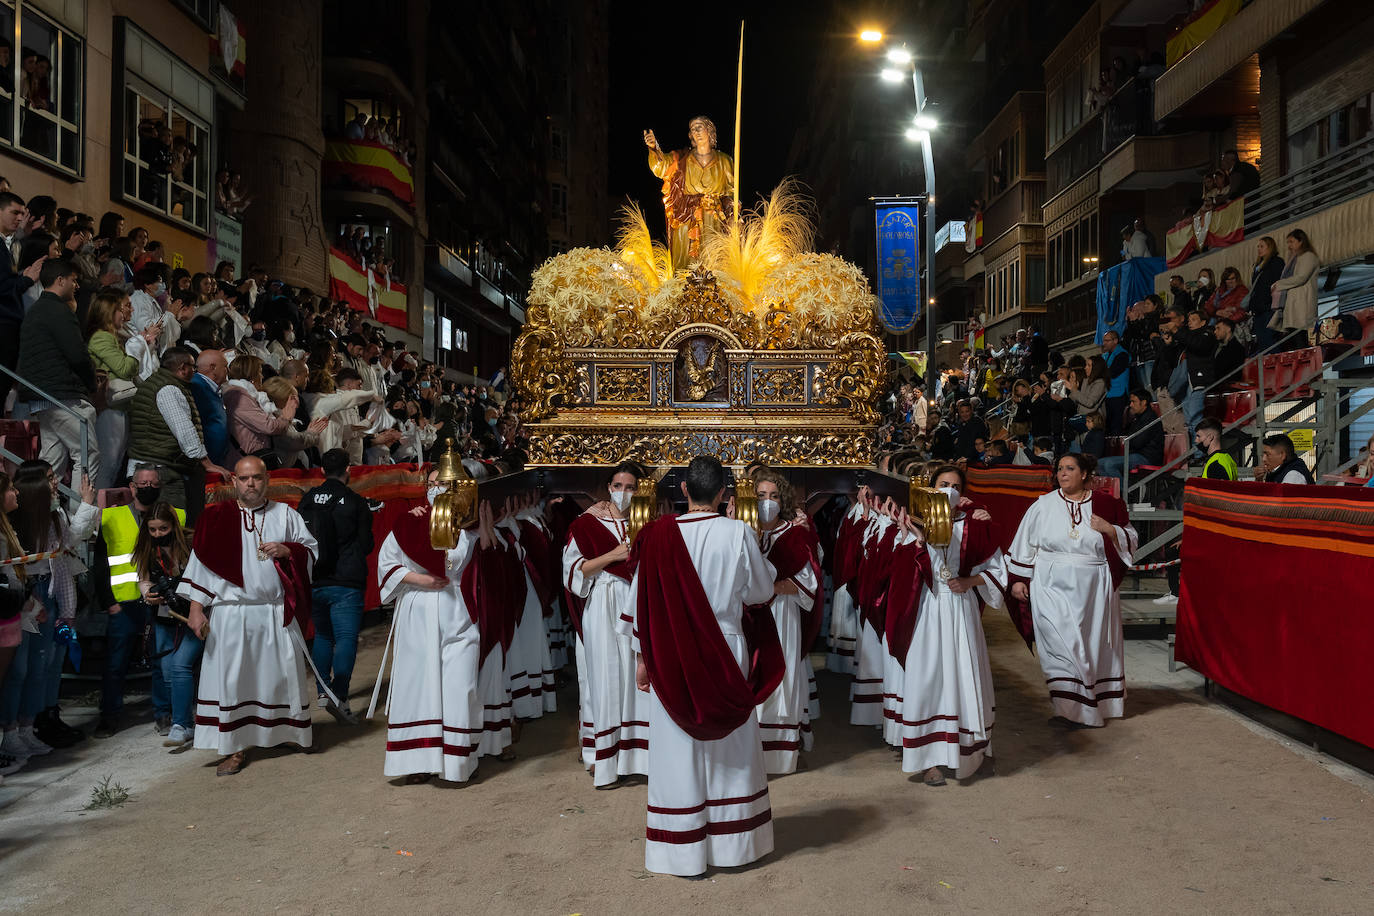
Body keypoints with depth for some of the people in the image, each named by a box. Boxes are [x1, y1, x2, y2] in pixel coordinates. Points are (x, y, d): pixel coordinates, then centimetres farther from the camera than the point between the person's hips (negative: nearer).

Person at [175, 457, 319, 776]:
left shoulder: (285, 515, 7)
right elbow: (201, 562, 3)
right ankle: (236, 747, 11)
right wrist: (195, 608, -3)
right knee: (231, 676, 1)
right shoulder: (217, 517, 4)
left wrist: (287, 551, -11)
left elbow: (311, 549, 9)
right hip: (231, 613, -1)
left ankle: (289, 731, 27)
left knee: (282, 673, 8)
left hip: (277, 613, 1)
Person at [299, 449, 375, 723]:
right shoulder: (356, 503, -7)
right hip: (346, 582, -4)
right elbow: (366, 545, -2)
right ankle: (340, 697, -16)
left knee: (322, 636, 19)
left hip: (313, 582, 5)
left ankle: (323, 691, 23)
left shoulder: (306, 501, 3)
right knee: (346, 638, -5)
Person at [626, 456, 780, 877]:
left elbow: (642, 599, -5)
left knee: (678, 751, 10)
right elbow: (760, 592, 0)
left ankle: (683, 851, 18)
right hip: (725, 656, 1)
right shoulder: (738, 534, -11)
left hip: (670, 658, 0)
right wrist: (761, 562, 17)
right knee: (729, 747, 16)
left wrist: (642, 656, 6)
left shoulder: (658, 535, -10)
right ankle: (732, 843, 27)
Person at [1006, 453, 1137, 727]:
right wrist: (1017, 579, 0)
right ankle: (1071, 708, -3)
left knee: (1093, 645, 10)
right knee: (1061, 646, -9)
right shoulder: (1043, 505, 2)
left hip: (1092, 590, 1)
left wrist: (1109, 529, -10)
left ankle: (1097, 703, 26)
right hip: (1052, 588, -1)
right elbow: (1025, 544, 5)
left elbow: (1130, 539, 10)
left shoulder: (1105, 504, 4)